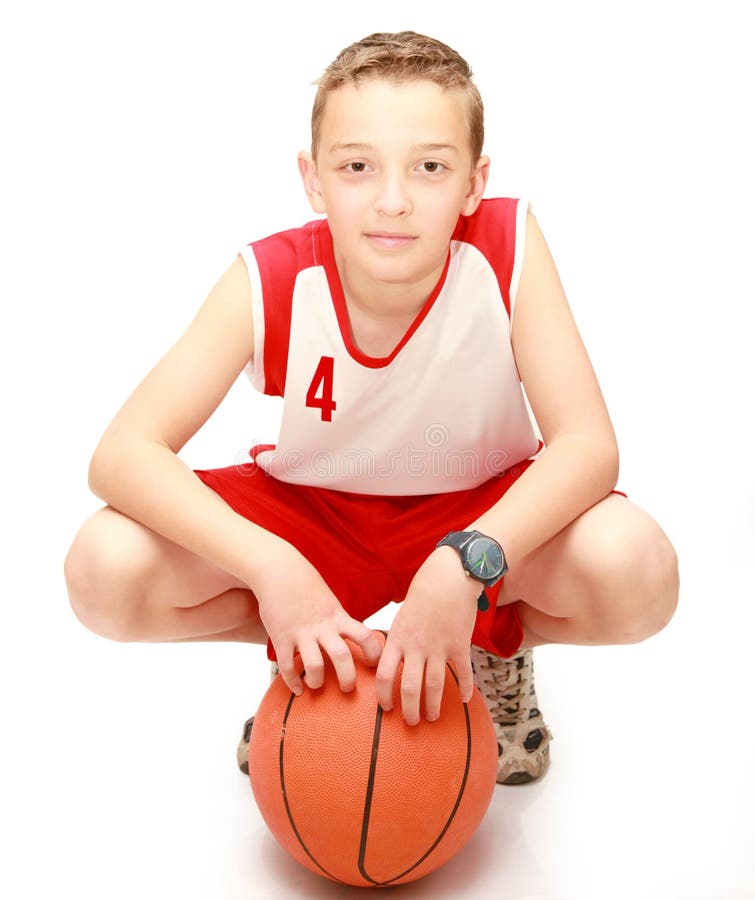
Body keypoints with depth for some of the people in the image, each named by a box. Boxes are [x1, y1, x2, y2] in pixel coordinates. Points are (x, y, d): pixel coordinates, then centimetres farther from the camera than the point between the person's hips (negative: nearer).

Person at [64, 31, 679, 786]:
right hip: (311, 513, 1)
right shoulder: (270, 283, -23)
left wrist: (467, 563, -44)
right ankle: (301, 654, 8)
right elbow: (121, 454, -28)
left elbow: (588, 443, -26)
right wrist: (269, 567, -44)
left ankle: (501, 640, 6)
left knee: (637, 571, -32)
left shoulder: (508, 248, -23)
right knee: (104, 569, -23)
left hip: (484, 513, 0)